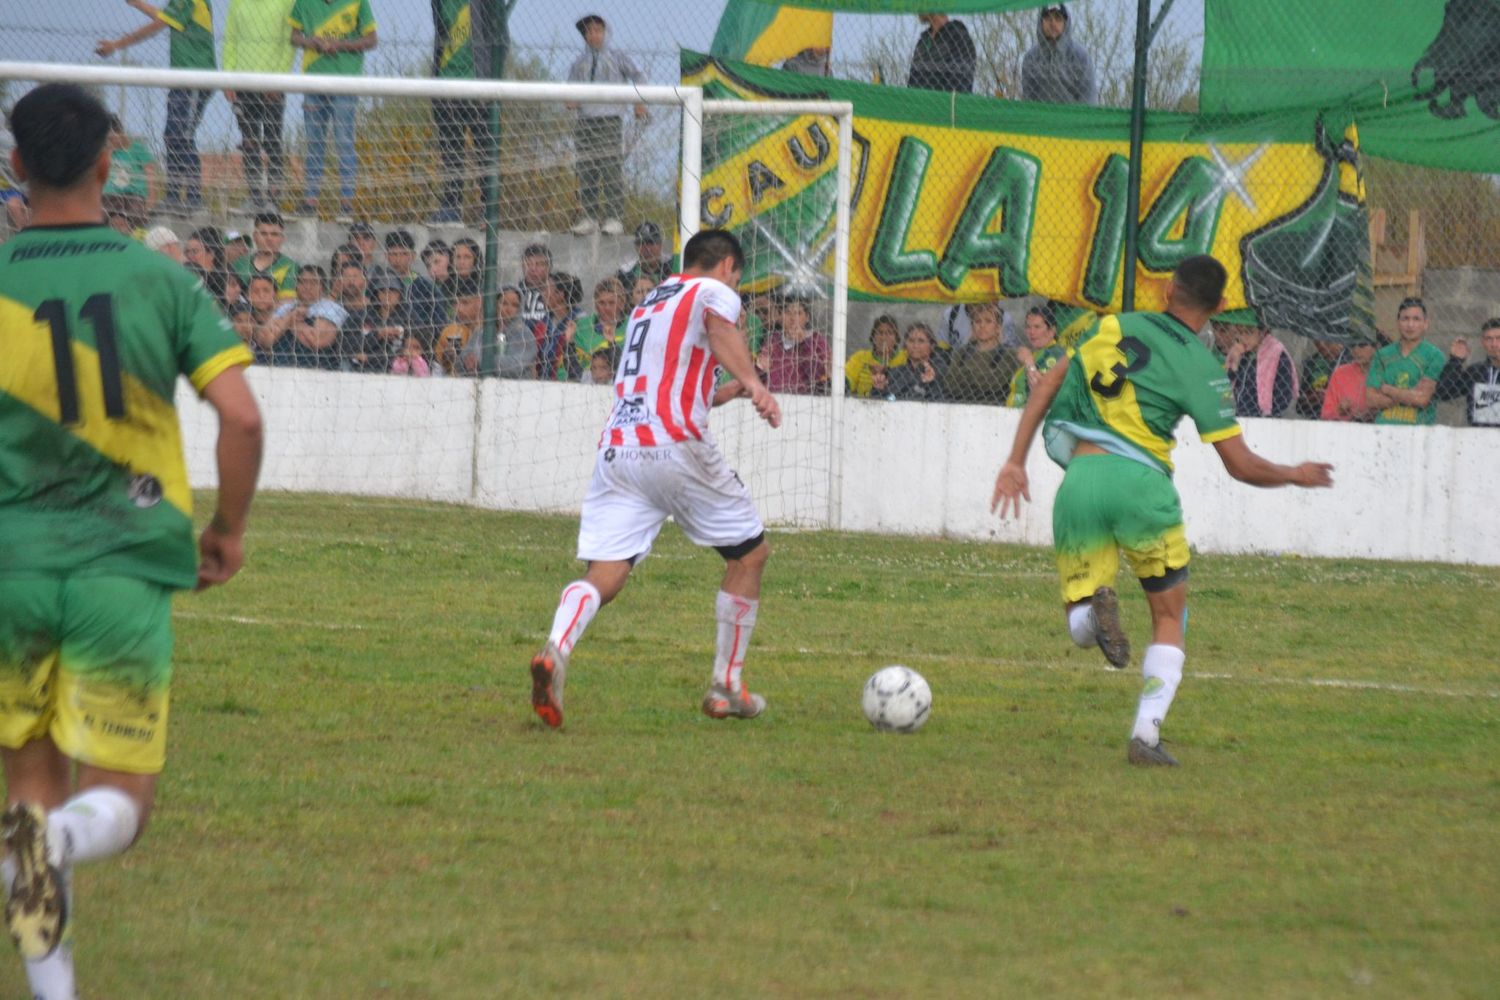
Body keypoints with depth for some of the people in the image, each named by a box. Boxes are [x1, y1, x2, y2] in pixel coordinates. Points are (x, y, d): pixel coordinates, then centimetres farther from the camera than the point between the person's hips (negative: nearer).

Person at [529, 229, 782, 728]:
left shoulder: (650, 303, 29)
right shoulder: (715, 292, 6)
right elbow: (720, 329, -20)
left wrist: (726, 392, 54)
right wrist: (752, 383, -33)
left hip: (616, 450, 6)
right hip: (675, 447, -6)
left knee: (604, 576, -5)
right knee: (750, 553, 14)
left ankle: (556, 650, -37)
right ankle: (726, 687, 16)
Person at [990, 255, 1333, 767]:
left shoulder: (1114, 326, 15)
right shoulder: (1203, 369, 3)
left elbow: (1045, 387, 14)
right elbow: (1241, 465, 1)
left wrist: (1015, 461, 18)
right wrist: (1296, 475, 20)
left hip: (1080, 479, 3)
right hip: (1139, 481, -3)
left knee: (1080, 625, 12)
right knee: (1169, 617, 16)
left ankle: (1094, 608, -26)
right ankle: (1146, 733, 0)